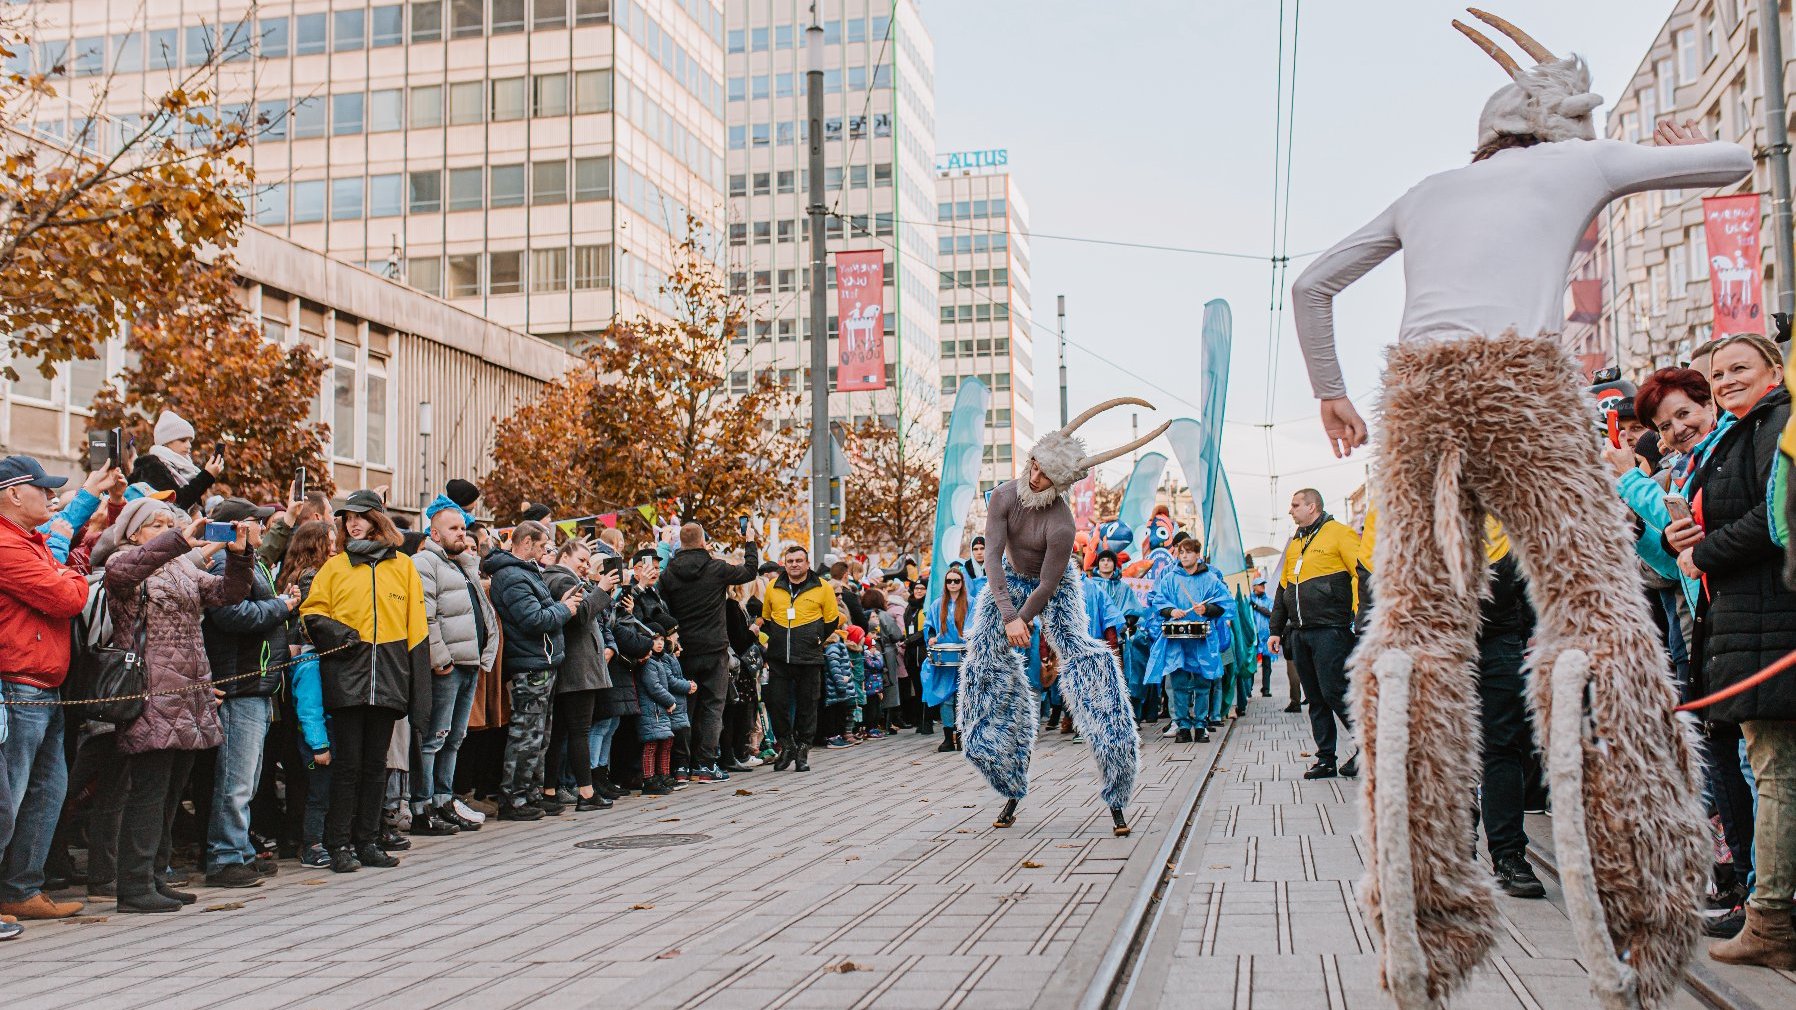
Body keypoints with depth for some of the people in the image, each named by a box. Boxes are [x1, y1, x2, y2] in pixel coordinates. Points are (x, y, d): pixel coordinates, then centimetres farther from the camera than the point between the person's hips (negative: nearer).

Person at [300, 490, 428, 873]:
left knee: (375, 763, 7)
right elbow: (312, 613, 7)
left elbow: (416, 625, 8)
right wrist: (338, 635, -12)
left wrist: (420, 679, 3)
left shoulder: (403, 566, 10)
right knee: (347, 762, -2)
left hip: (389, 676, 1)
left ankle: (367, 841, 14)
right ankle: (340, 845, 4)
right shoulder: (335, 566, 9)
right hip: (346, 673, -1)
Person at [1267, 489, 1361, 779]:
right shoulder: (1295, 543, 20)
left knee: (1334, 692, -11)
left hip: (1330, 631, -7)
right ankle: (1325, 759, 10)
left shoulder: (1339, 533, -3)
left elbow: (1364, 575, -10)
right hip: (1299, 633, 8)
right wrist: (1276, 630, 21)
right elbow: (1283, 589, 25)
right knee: (1314, 698, 6)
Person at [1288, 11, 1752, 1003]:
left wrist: (1329, 395, 38)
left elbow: (1310, 286, 29)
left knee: (1416, 617, 0)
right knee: (1592, 605, -5)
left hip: (1414, 391, 4)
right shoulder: (1580, 163, 19)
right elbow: (1735, 161, 31)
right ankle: (1632, 905, -15)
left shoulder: (1425, 193, 27)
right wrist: (1681, 145, 52)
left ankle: (1423, 910, -6)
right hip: (1524, 379, -3)